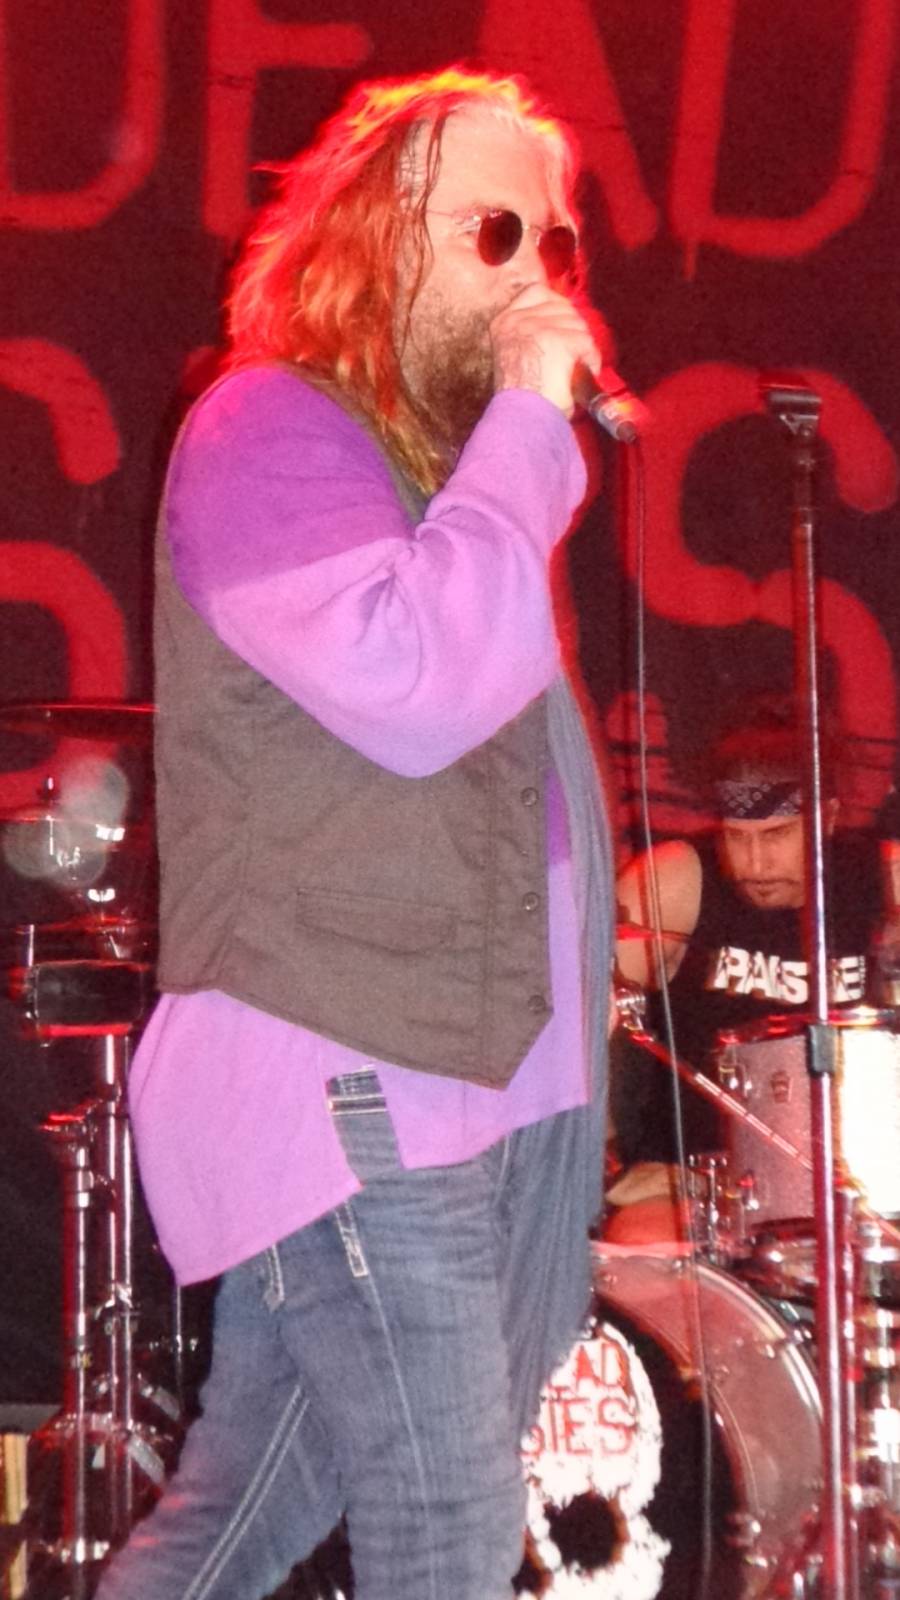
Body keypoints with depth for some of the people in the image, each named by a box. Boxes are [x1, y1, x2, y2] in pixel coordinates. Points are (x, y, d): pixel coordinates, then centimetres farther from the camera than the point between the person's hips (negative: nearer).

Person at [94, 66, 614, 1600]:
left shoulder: (449, 455, 20)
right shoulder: (268, 429, -10)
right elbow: (415, 689, -25)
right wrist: (533, 421, -18)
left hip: (470, 1072, 9)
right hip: (341, 1080, -9)